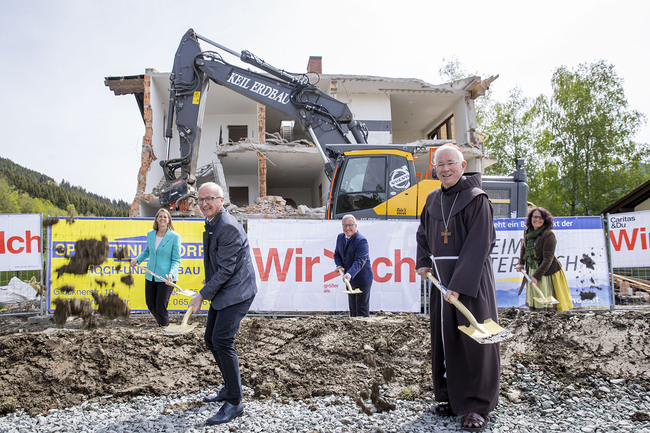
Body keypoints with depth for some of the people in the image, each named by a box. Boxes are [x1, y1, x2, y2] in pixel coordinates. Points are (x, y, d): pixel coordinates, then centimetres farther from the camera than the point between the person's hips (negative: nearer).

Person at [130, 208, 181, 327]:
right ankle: (161, 323, 39)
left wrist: (171, 274, -24)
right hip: (150, 276, 5)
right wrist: (137, 259, 7)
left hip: (165, 278, -5)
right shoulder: (150, 234, 5)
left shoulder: (175, 237, -9)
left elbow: (176, 260, -9)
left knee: (161, 307, -4)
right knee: (151, 305, 13)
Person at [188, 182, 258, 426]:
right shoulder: (211, 224, 11)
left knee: (222, 341, -17)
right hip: (222, 291, 11)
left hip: (236, 291, -11)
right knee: (210, 339, 15)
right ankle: (229, 388, 29)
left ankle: (234, 402, -7)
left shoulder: (228, 227, -21)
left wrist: (202, 295, -18)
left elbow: (226, 269, -23)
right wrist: (209, 282, 16)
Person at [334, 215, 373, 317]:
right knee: (353, 310, 17)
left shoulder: (361, 240, -20)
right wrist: (339, 265, -4)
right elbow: (337, 254, 16)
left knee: (362, 311, -3)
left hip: (362, 280, -7)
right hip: (349, 279, 7)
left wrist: (350, 274, -43)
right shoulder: (340, 237, 5)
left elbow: (359, 261, -29)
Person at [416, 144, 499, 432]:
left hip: (472, 277, -6)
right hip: (441, 276, 6)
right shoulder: (433, 199, 9)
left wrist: (458, 284, -21)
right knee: (443, 337, 9)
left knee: (473, 338, -3)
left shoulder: (476, 199, -10)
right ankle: (448, 395, 23)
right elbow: (423, 233, 22)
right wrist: (423, 263, 6)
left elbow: (478, 245, -16)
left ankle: (477, 405, 8)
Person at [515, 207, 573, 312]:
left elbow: (548, 259, -20)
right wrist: (521, 263, 17)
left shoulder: (549, 234, -17)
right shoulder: (527, 231, 4)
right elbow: (524, 247, 24)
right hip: (532, 270, 7)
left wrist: (537, 275, -22)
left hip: (547, 272, -7)